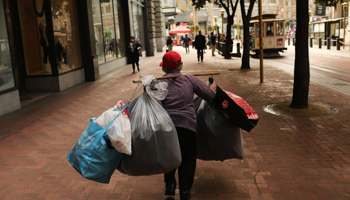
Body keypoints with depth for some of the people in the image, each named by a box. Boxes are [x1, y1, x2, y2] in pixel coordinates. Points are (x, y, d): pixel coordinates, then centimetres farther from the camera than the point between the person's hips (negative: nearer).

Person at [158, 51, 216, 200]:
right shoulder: (189, 79, 7)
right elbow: (209, 95, 7)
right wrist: (213, 87, 27)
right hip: (187, 125, 0)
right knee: (187, 161, 16)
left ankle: (169, 183, 16)